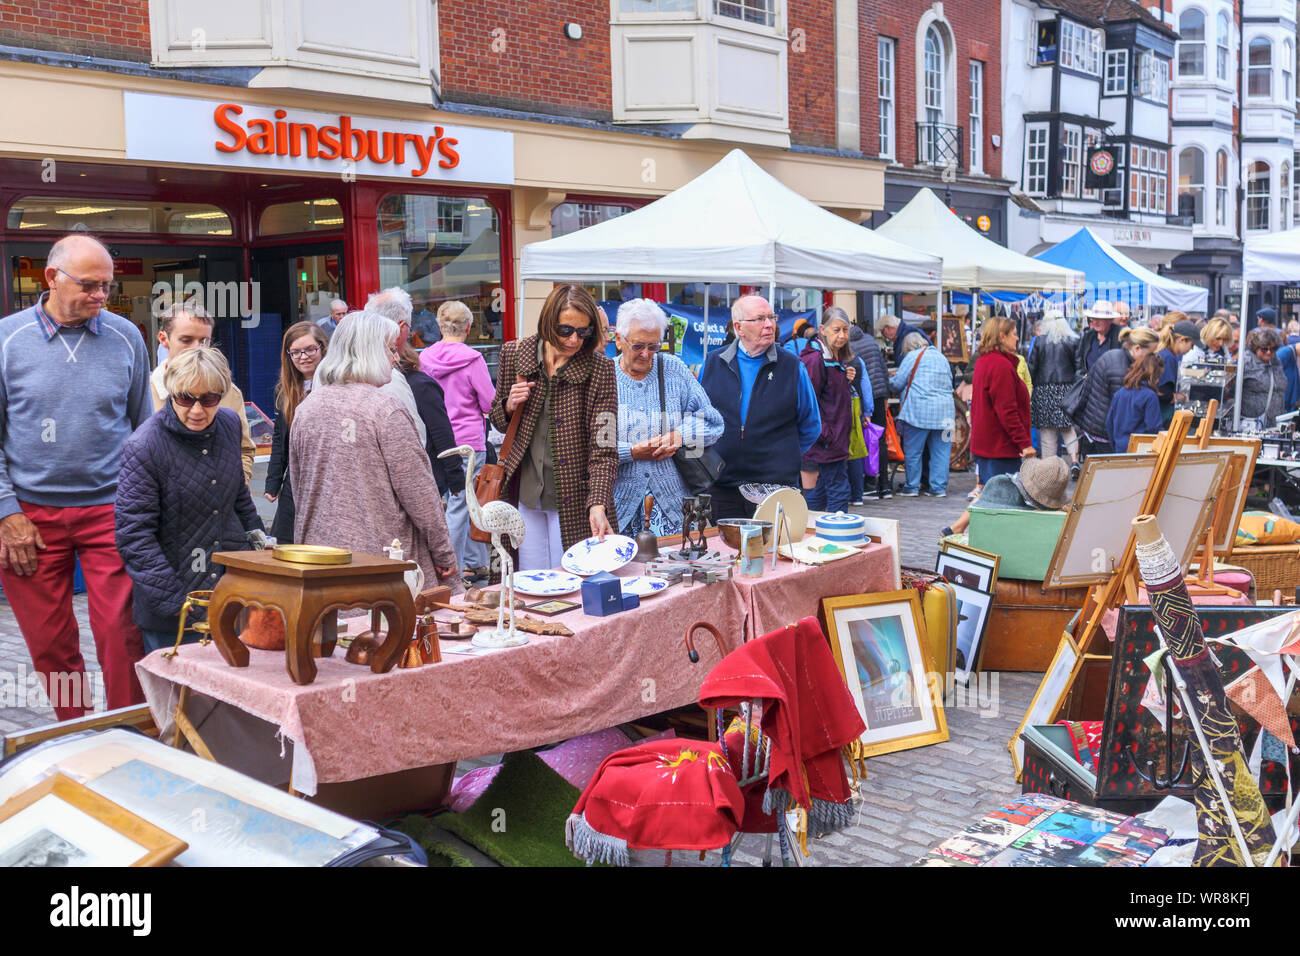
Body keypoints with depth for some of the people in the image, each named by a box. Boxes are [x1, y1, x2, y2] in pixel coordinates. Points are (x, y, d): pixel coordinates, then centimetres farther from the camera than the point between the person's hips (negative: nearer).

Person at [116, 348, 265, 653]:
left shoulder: (230, 424, 1)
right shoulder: (143, 447, -17)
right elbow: (134, 536, -16)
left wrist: (254, 531, 23)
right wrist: (174, 602, -18)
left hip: (234, 584, 5)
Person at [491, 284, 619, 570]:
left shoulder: (599, 368, -10)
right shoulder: (514, 353, 0)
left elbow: (604, 447, -16)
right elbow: (497, 420, 15)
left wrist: (598, 505, -28)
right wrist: (509, 406, -9)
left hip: (574, 497, -3)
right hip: (525, 495, 3)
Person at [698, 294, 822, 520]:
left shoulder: (792, 367, 2)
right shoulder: (712, 364, 6)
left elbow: (811, 426, 11)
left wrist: (783, 456, 8)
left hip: (776, 484, -2)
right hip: (720, 486, 2)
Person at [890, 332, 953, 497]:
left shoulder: (912, 357, -1)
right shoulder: (941, 357, 19)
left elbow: (896, 384, -2)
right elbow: (949, 383, 24)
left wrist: (890, 381, 19)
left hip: (919, 411, -6)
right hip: (944, 411, 6)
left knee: (913, 451, 3)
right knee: (940, 451, 7)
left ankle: (912, 487, 8)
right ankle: (939, 488, 7)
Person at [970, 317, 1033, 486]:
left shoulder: (982, 361, 14)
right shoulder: (1001, 365, -17)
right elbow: (1007, 410, -21)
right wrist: (1025, 443, -18)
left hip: (983, 445, 10)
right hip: (1000, 447, -10)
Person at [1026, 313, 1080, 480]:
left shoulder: (1040, 341, 0)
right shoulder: (1073, 341, 2)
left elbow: (1032, 367, 1)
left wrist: (1030, 389, 8)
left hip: (1044, 389, -1)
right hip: (1066, 389, 1)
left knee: (1047, 429, 3)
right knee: (1068, 426, 7)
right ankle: (1074, 460, -11)